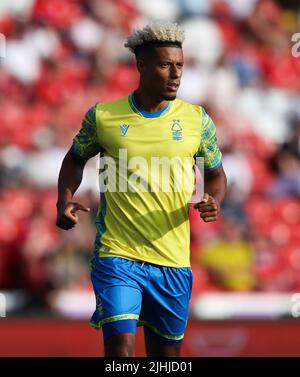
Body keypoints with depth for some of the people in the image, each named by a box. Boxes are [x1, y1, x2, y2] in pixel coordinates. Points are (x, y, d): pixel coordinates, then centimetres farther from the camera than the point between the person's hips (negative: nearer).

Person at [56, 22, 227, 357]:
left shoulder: (196, 119, 3)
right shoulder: (102, 116, -1)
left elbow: (216, 173, 16)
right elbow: (76, 158, 17)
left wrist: (215, 200, -7)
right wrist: (65, 200, -1)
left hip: (173, 263, 3)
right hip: (117, 256, -3)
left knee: (166, 354, 12)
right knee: (120, 347, -19)